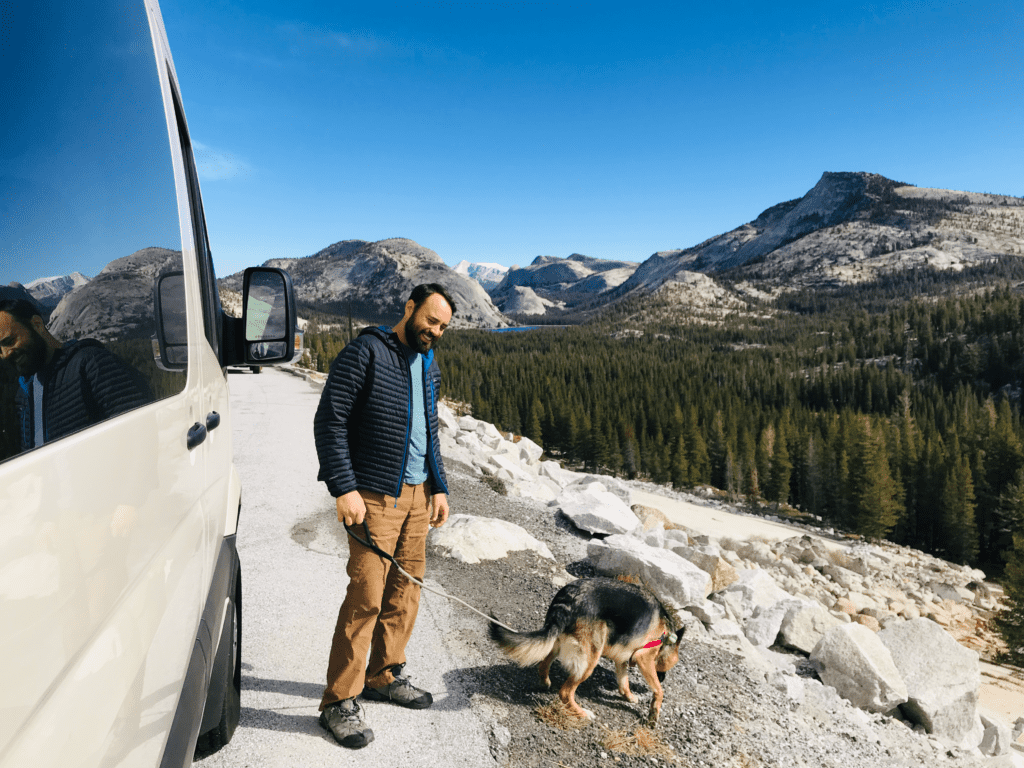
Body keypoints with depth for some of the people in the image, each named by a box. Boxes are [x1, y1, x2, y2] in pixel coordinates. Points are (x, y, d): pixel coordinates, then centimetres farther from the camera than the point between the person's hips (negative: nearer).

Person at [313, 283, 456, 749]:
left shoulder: (428, 365, 14)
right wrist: (344, 488, -18)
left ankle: (384, 676, 30)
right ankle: (339, 702, 8)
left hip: (418, 495, 7)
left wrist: (439, 487, 13)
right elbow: (329, 420, -13)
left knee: (406, 587, 12)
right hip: (375, 496, -7)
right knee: (366, 597, -6)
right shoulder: (365, 352, -9)